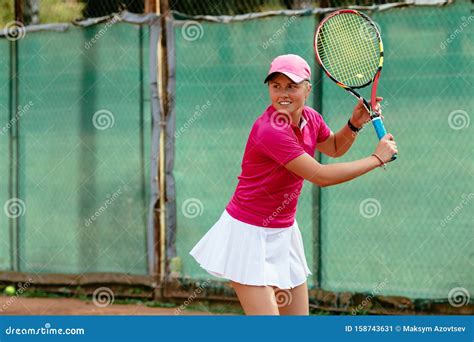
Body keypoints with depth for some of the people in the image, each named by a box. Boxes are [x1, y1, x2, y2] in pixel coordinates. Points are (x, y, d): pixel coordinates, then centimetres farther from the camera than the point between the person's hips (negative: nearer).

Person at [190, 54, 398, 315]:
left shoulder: (311, 119, 0)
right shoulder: (270, 131, -25)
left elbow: (334, 148, 24)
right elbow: (321, 176, -25)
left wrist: (355, 124, 3)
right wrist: (377, 159, -14)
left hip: (283, 233, 8)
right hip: (250, 234, -8)